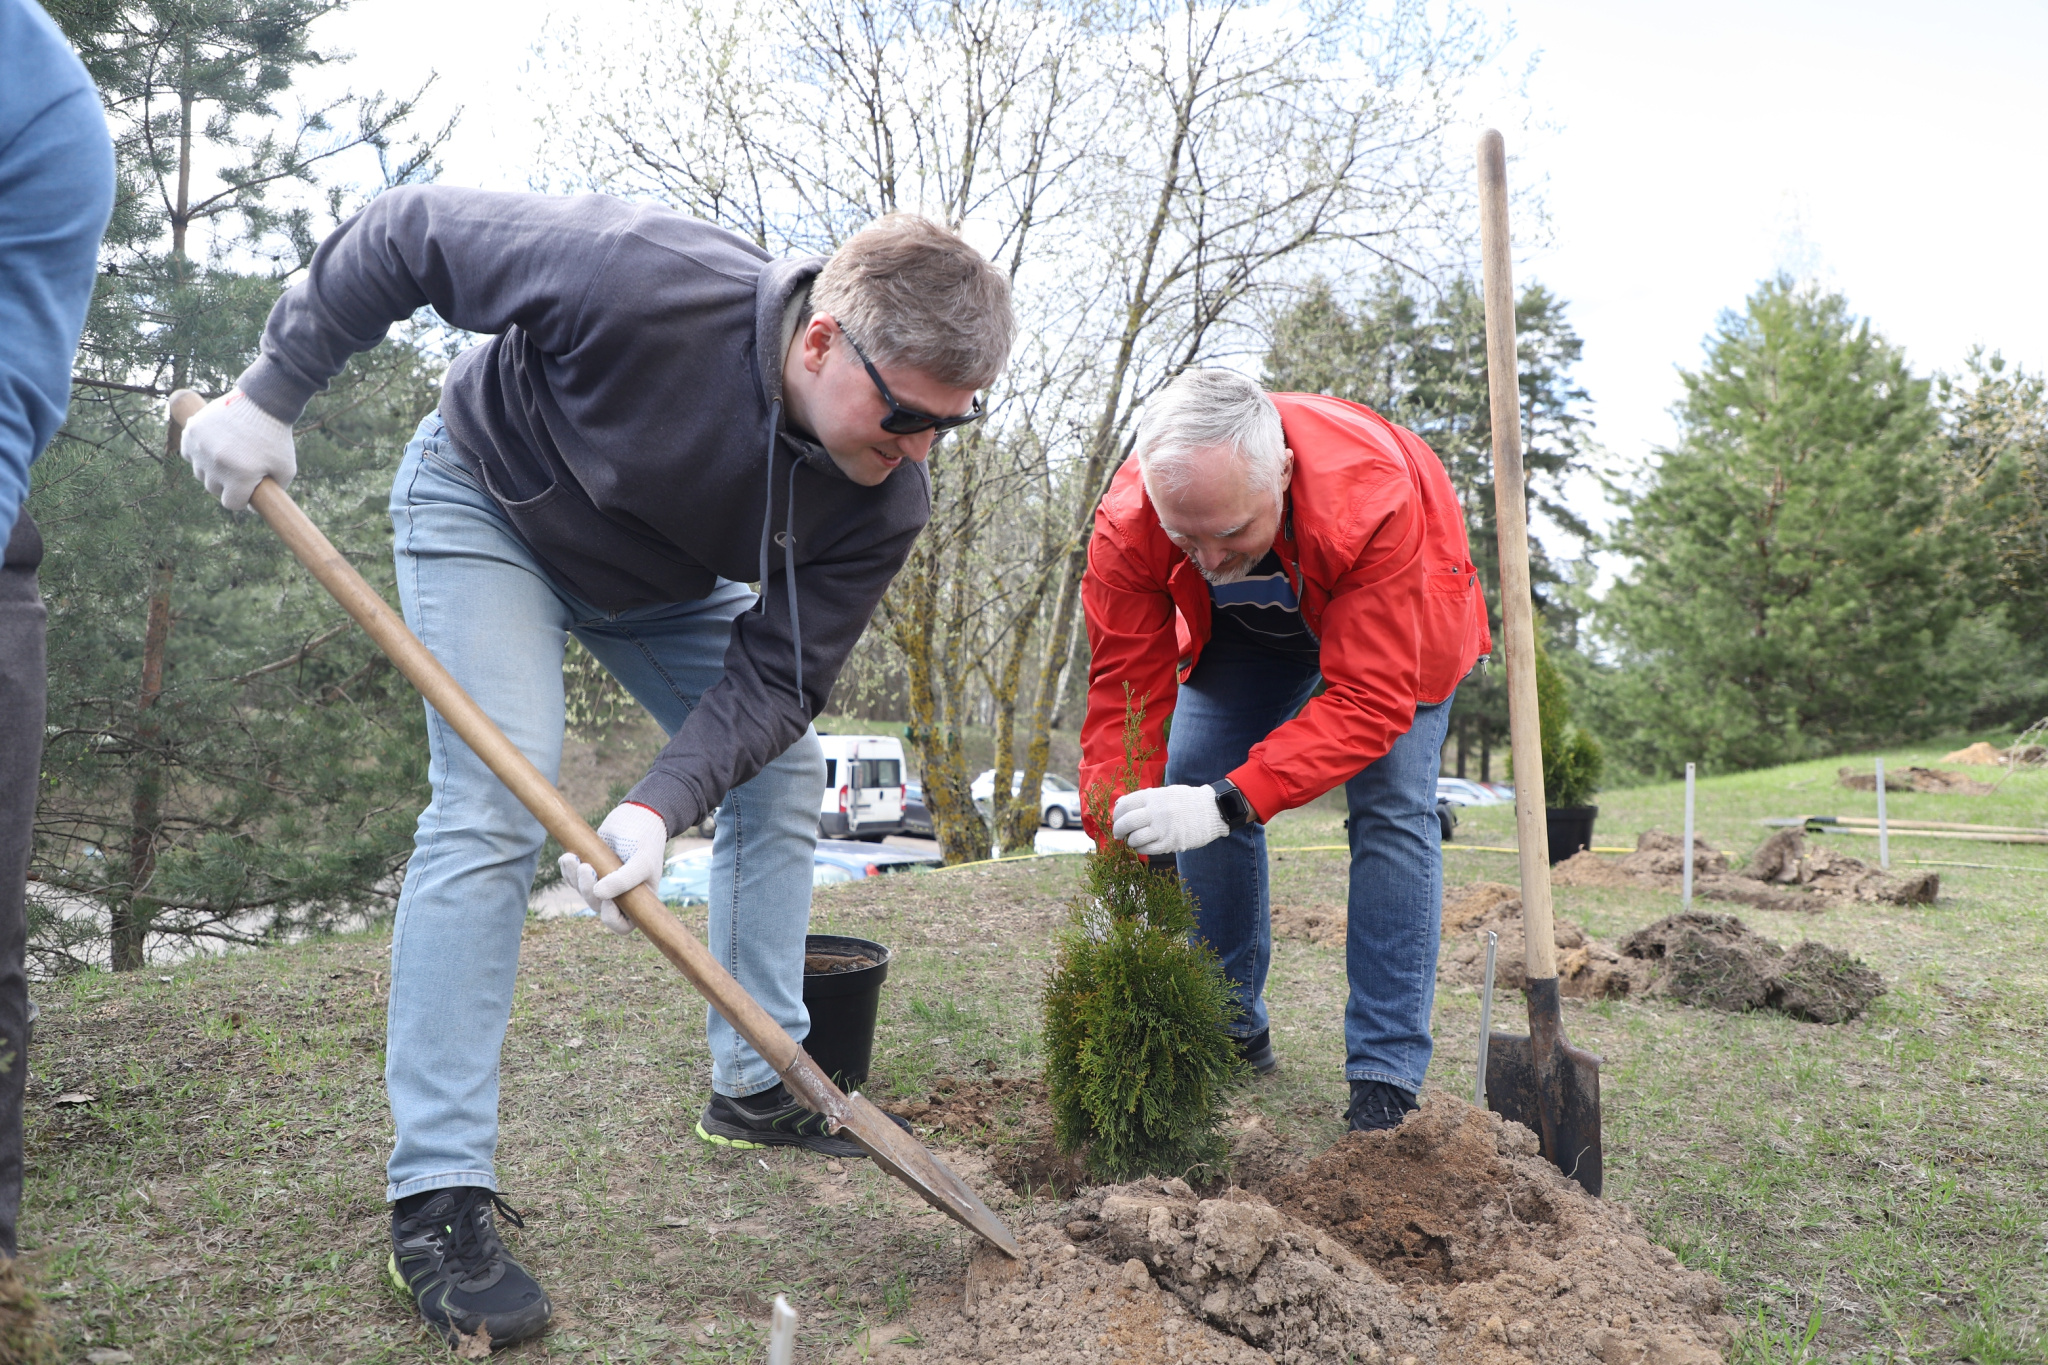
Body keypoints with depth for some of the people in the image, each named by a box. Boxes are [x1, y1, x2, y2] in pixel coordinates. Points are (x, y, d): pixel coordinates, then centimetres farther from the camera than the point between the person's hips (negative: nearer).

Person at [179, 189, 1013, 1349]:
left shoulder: (886, 502, -26)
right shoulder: (640, 279, -40)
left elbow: (775, 676, -22)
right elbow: (406, 232, -25)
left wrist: (664, 806, -37)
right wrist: (270, 393, -21)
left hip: (664, 579, 5)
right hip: (490, 504, -5)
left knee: (785, 770, 1)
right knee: (494, 807, -19)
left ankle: (757, 1088, 15)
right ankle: (438, 1197, -12)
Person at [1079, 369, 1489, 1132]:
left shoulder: (1372, 497, -45)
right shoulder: (1127, 524, -34)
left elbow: (1370, 698, -44)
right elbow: (1123, 695, -29)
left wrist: (1229, 804, -54)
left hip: (1390, 623, -3)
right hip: (1244, 627, 4)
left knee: (1391, 810, -17)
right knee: (1192, 786, -5)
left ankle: (1387, 1076, -10)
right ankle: (1230, 1033, 12)